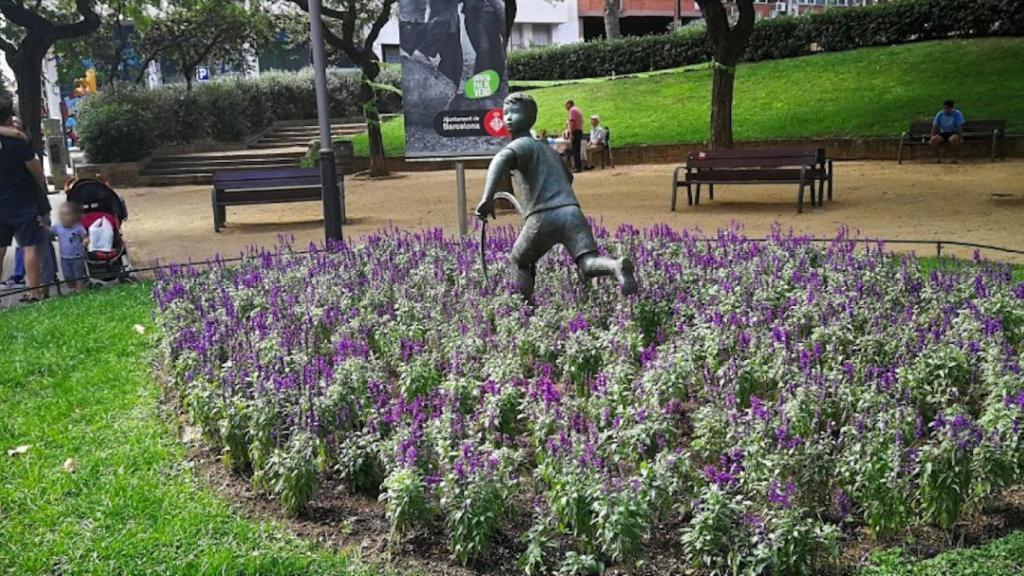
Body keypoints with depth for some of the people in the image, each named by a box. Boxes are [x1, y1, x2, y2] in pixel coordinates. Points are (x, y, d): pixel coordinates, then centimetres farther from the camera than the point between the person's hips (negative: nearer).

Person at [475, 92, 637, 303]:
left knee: (520, 263, 19)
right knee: (588, 264, -11)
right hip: (571, 211, 5)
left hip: (543, 217, -5)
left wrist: (488, 198, -30)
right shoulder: (549, 150, 30)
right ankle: (617, 265, -41)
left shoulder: (522, 144, 7)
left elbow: (500, 159, -18)